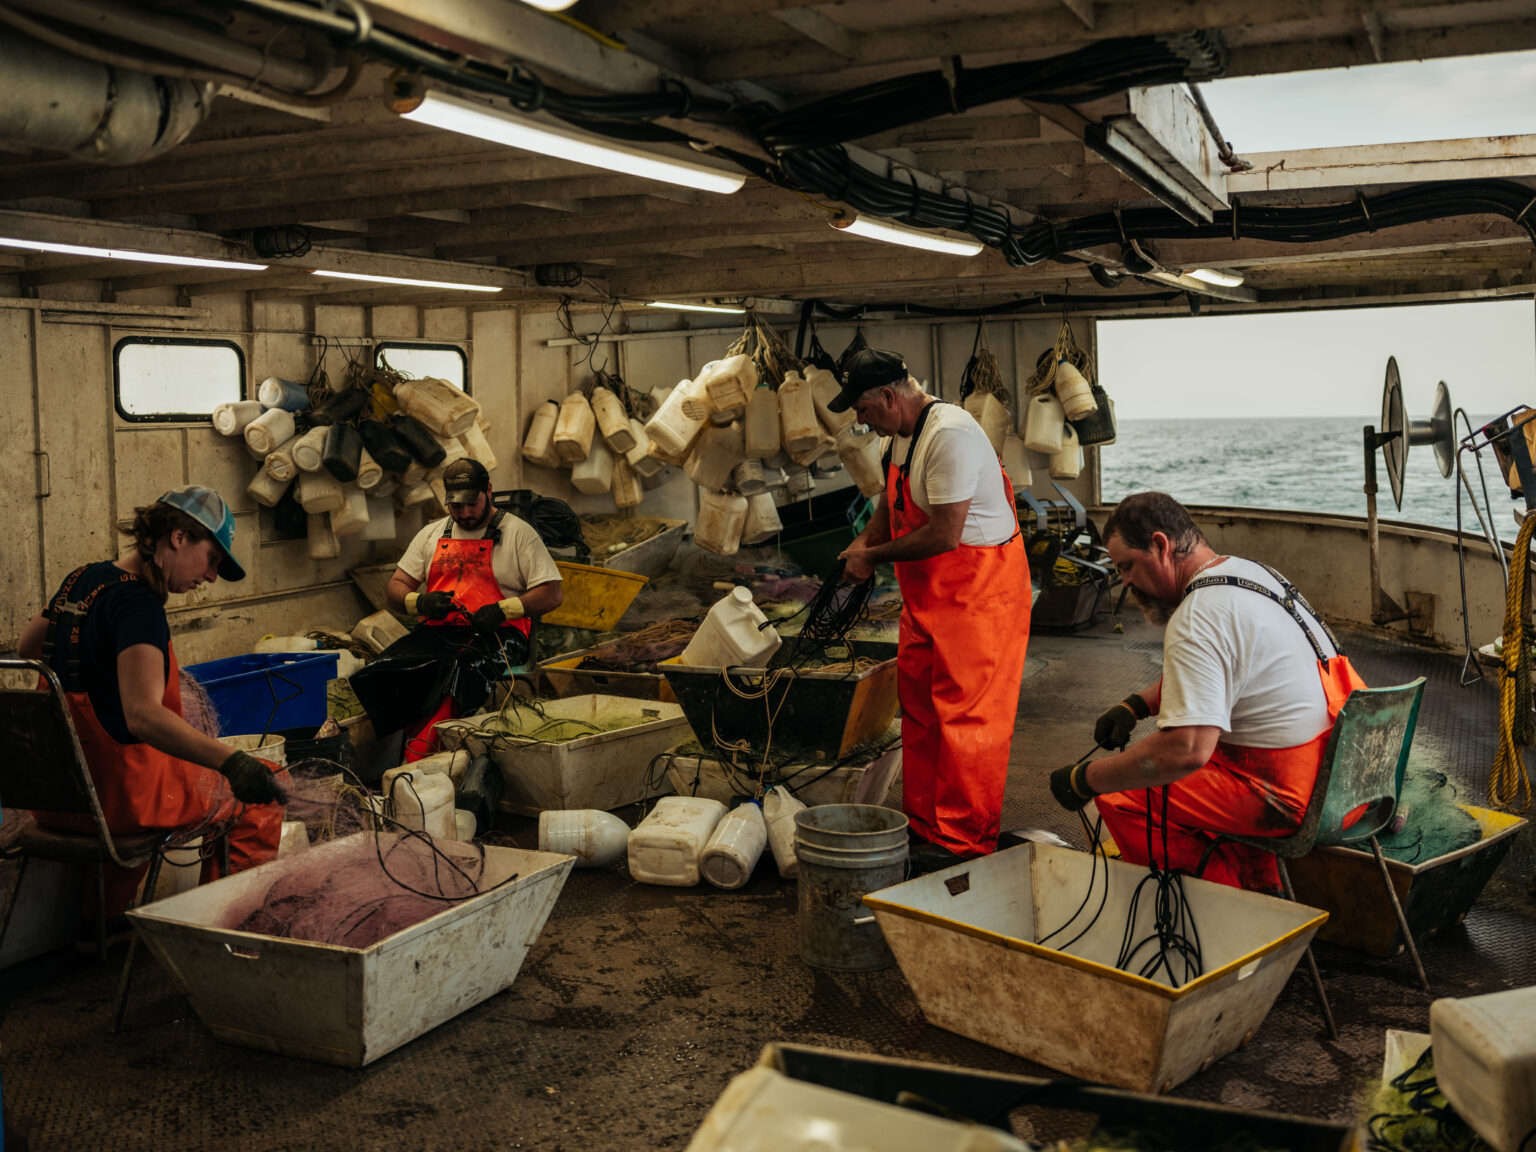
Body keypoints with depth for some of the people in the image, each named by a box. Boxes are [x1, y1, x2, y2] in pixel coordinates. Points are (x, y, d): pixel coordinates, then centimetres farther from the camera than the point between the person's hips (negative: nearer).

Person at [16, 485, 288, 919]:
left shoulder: (80, 581, 7)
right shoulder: (138, 603, -21)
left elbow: (27, 646, 27)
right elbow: (143, 715, -35)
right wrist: (231, 762, -43)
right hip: (117, 792, -9)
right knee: (260, 795, 5)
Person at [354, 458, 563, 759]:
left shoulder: (518, 533, 9)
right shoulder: (432, 534, 22)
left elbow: (553, 593, 2)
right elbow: (394, 589, 21)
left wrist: (504, 610, -14)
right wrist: (420, 602, -3)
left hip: (495, 634, -4)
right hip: (437, 630, 5)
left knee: (458, 673, -38)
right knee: (384, 673, -27)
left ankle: (416, 759, -40)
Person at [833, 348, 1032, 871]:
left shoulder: (950, 435, -23)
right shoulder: (904, 433, 9)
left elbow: (945, 535, -26)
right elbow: (893, 501, 26)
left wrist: (875, 556, -14)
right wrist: (865, 540, 10)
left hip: (979, 590, -10)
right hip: (928, 593, 10)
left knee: (966, 716, -5)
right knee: (919, 708, 14)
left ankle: (964, 842, 5)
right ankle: (923, 826, 25)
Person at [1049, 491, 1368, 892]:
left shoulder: (1196, 621, -22)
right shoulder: (1248, 571, 10)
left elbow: (1187, 750, -30)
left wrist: (1086, 780, -20)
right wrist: (1135, 704, 16)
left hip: (1291, 797, -10)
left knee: (1119, 794, -7)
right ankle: (1259, 882, 25)